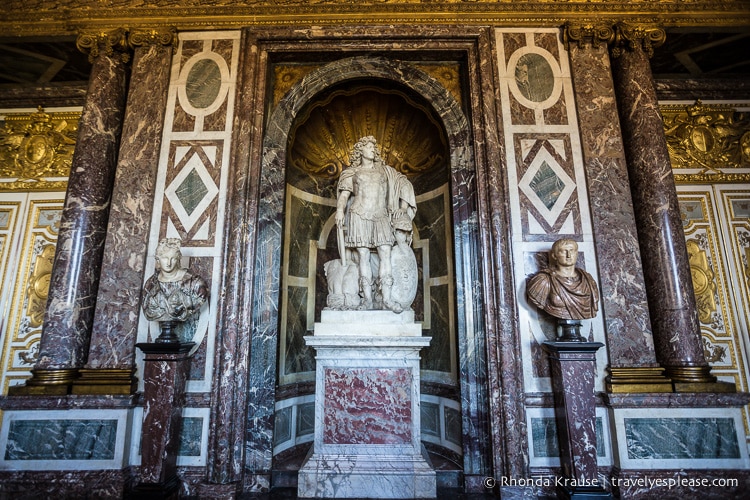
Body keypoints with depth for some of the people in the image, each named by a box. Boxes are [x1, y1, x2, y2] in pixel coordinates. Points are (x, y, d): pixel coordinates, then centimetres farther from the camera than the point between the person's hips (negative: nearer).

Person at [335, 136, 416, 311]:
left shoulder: (385, 170, 19)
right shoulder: (352, 172, 16)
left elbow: (405, 184, 15)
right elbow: (344, 193, 3)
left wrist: (403, 207, 1)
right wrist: (340, 210, -17)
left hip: (381, 217, 1)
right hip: (359, 216, -1)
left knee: (385, 255, -12)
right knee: (363, 256, -5)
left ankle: (387, 299, -13)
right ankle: (367, 299, -3)